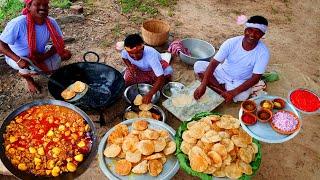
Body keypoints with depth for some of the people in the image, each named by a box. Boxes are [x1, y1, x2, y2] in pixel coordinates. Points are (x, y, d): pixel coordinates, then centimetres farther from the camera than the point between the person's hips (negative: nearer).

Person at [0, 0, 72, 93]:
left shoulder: (51, 22, -20)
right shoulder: (18, 23, -32)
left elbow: (58, 43, -10)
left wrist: (45, 56, -26)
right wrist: (19, 60, -39)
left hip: (40, 54, 4)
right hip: (19, 57, -4)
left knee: (66, 54, -10)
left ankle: (37, 68, 14)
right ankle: (28, 78, 8)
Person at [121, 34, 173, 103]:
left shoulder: (151, 55, -42)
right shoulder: (125, 52, -28)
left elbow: (161, 77, -46)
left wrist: (150, 94, -55)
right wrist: (129, 66, -21)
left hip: (154, 68, -4)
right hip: (138, 69, 4)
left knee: (168, 72, -33)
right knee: (127, 80, -18)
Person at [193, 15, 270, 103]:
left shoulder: (263, 52, -19)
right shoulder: (231, 42, -17)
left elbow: (255, 78, -22)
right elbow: (214, 63, -23)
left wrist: (233, 93, -35)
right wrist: (203, 85, -36)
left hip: (240, 82, -2)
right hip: (223, 73, 2)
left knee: (242, 95, -36)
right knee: (198, 65, -20)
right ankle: (225, 91, -18)